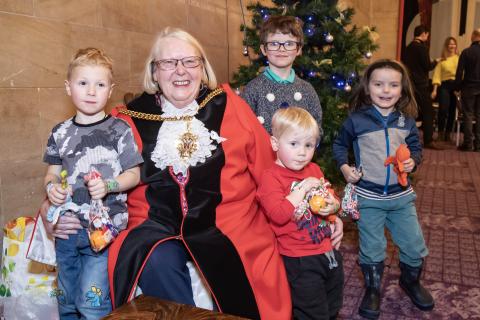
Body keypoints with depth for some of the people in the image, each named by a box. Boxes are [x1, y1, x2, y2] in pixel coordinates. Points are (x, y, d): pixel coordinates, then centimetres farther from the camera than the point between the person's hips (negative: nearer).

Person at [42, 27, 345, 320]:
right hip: (158, 227, 1)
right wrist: (64, 215, -3)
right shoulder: (130, 119, 5)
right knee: (156, 262, -29)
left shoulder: (228, 105, 3)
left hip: (227, 223, 0)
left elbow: (269, 165, 6)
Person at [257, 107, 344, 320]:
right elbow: (278, 215, -28)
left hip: (328, 250, 7)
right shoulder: (270, 177, -16)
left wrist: (332, 205, -7)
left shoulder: (314, 170, 7)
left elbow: (331, 198, 17)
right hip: (300, 260, -7)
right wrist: (303, 187, -25)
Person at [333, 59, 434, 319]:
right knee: (372, 249, 8)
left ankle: (411, 281, 41)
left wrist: (413, 161, -9)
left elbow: (416, 147, 12)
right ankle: (373, 291, 32)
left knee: (415, 246, 12)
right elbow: (339, 145, 5)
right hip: (368, 196, -3)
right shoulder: (356, 119, -9)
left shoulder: (406, 120, -1)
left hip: (401, 195, 3)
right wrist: (345, 167, -9)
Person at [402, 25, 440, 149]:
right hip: (420, 84, -8)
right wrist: (435, 62, 6)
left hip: (410, 83, 8)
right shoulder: (422, 47, -12)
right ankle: (428, 141, -4)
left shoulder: (408, 47, 11)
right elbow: (427, 66, -14)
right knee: (428, 111, -3)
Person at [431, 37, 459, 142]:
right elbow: (437, 76, 2)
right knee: (443, 109, -16)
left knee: (452, 111, 6)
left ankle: (447, 134, 17)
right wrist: (435, 90, -7)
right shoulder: (441, 60, 7)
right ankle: (440, 133, -4)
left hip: (457, 86, 1)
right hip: (444, 85, -1)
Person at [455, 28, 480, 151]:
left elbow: (459, 72, -9)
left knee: (468, 115, 2)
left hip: (469, 87, -3)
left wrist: (458, 86, 0)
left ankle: (468, 143, 1)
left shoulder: (466, 52, -8)